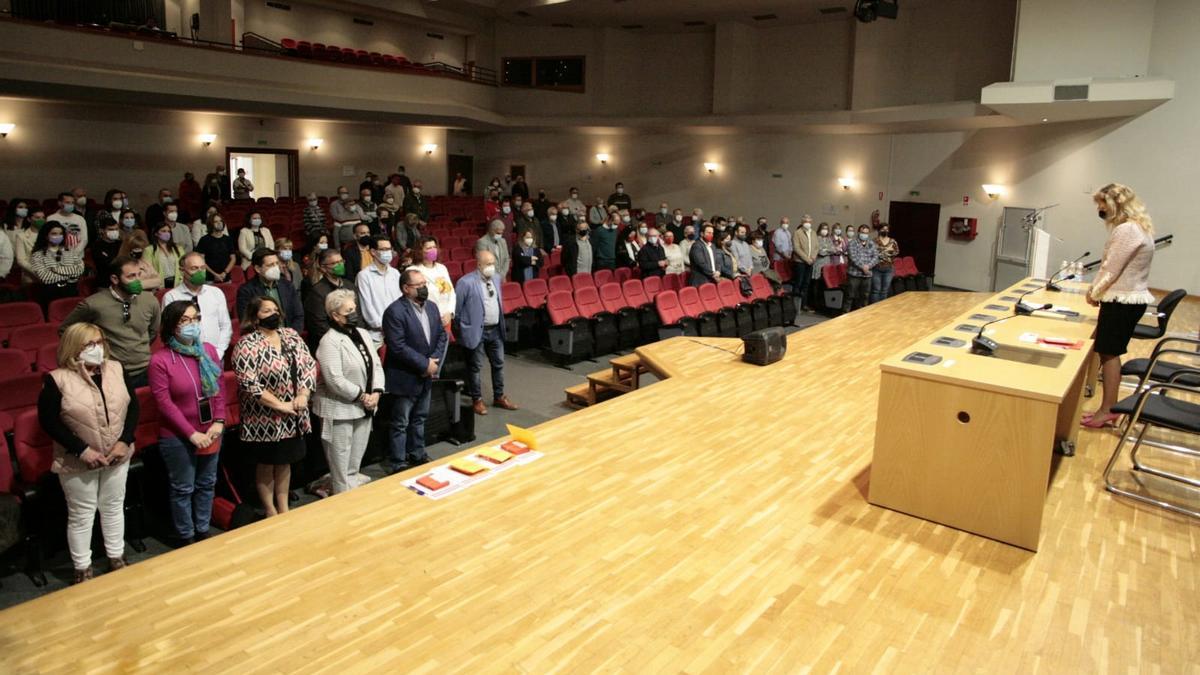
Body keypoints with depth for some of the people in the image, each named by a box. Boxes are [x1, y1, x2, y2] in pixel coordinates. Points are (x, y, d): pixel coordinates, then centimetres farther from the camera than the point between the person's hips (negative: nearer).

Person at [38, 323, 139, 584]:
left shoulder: (116, 369, -3)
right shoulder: (57, 380, -14)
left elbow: (133, 405, 1)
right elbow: (49, 421, -13)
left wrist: (125, 440, -10)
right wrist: (82, 450, -18)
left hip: (118, 457, 4)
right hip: (78, 462, -3)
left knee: (114, 507, 18)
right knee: (81, 514, 10)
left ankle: (117, 558, 34)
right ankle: (82, 569, 26)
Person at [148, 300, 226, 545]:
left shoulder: (209, 350, -1)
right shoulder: (160, 360, -15)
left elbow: (220, 388, 3)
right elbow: (165, 403, -16)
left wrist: (219, 422, -7)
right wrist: (192, 434, -16)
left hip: (210, 432, 5)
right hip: (178, 437, -5)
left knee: (206, 484, 17)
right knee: (183, 488, 10)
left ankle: (203, 531, 34)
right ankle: (185, 537, 28)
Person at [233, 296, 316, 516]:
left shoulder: (291, 336, 4)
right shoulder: (247, 346, -15)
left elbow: (309, 365, 5)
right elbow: (249, 384, -22)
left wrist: (303, 395, -9)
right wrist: (280, 405, -20)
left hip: (292, 417, 5)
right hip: (265, 419, -5)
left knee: (285, 461, 17)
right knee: (266, 465, 11)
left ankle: (284, 508, 32)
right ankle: (271, 512, 27)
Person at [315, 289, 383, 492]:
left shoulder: (362, 334, 8)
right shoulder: (330, 341, -16)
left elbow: (376, 364, 7)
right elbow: (335, 380, -22)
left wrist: (376, 392, -8)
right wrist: (362, 396, -16)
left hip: (364, 408, 7)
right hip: (340, 409, -7)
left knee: (357, 456, 18)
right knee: (341, 458, 4)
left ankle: (354, 486, 33)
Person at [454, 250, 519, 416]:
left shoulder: (496, 277, 5)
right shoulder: (466, 282, -16)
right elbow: (456, 307, -10)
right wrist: (460, 329, -5)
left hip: (495, 329, 7)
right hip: (476, 331, -6)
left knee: (499, 364, 14)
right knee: (475, 367, 6)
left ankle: (499, 397, 28)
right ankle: (477, 400, 20)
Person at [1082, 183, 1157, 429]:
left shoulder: (1126, 230, -20)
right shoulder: (1139, 227, 13)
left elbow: (1111, 269, -16)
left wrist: (1094, 293, -2)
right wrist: (1096, 289, 10)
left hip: (1121, 300, -10)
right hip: (1133, 297, 10)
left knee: (1109, 353, -2)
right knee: (1111, 353, 13)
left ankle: (1107, 410, 4)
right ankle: (1109, 407, 18)